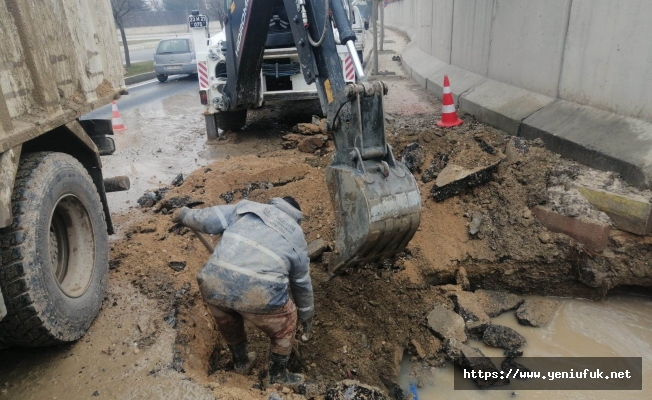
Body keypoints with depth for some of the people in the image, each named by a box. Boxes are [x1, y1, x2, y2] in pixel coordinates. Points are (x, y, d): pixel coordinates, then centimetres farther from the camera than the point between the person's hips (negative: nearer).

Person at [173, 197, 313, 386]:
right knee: (284, 325, 28)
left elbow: (209, 219, 12)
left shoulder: (247, 207, 22)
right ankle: (278, 377, 42)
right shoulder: (296, 237, 23)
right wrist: (307, 317, 45)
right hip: (260, 293, -2)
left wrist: (185, 215, 33)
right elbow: (302, 284, 31)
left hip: (214, 282, 3)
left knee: (227, 320, 35)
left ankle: (241, 362, 55)